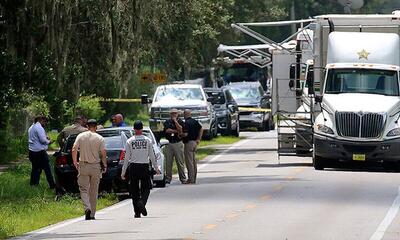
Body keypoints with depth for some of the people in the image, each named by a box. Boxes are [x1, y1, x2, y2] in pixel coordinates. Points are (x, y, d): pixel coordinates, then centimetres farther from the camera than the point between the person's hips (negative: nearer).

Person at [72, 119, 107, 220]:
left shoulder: (80, 136, -1)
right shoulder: (99, 138, -4)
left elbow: (74, 150, -6)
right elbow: (103, 154, -8)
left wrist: (75, 162, 6)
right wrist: (104, 165, 5)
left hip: (83, 166, 0)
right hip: (95, 166, 0)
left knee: (83, 189, 3)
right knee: (94, 192, 9)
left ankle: (87, 208, -21)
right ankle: (92, 214, 12)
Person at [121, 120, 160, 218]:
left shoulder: (129, 141, -2)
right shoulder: (147, 140, -1)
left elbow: (127, 158, -1)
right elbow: (152, 156, 3)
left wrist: (123, 172, 5)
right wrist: (156, 168, 14)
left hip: (133, 167, 0)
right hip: (145, 167, 0)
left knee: (134, 191, 7)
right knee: (146, 188, 10)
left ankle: (137, 212, 6)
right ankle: (142, 202, -19)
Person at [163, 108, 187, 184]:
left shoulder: (180, 122, 5)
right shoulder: (167, 122, 10)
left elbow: (180, 129, -13)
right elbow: (167, 130, -5)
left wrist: (175, 121, -11)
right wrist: (177, 131, -7)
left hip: (178, 143, -2)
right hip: (169, 143, 2)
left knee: (180, 162, -1)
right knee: (168, 162, 0)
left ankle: (183, 178, 5)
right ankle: (168, 178, 4)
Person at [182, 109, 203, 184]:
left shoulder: (186, 123, -16)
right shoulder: (195, 121, 10)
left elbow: (185, 134, -22)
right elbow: (201, 129, 13)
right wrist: (198, 139, 12)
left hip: (189, 143, -9)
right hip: (194, 143, 9)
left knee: (189, 162, -6)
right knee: (194, 161, 13)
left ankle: (190, 180, -6)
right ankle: (194, 179, 18)